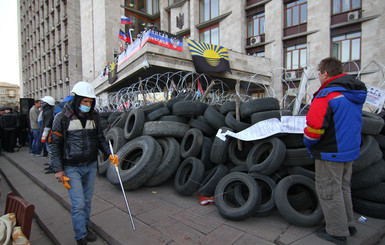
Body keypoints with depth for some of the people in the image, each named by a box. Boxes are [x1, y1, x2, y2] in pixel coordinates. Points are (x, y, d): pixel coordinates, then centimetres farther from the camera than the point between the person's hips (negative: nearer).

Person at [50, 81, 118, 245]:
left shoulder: (94, 116, 3)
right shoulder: (62, 117, -9)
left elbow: (100, 138, 9)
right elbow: (56, 144, -5)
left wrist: (110, 154, -4)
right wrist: (58, 169, -8)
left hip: (91, 165, 4)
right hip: (72, 168, -4)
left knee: (87, 199, 16)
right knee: (78, 203, -2)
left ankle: (85, 226, 37)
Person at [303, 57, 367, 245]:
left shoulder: (326, 95, -22)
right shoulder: (355, 95, 9)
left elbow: (314, 126, -25)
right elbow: (352, 124, 19)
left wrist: (308, 143, -6)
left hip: (331, 154, -9)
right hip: (350, 151, 9)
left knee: (328, 191, 5)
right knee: (343, 188, 22)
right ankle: (348, 225, 36)